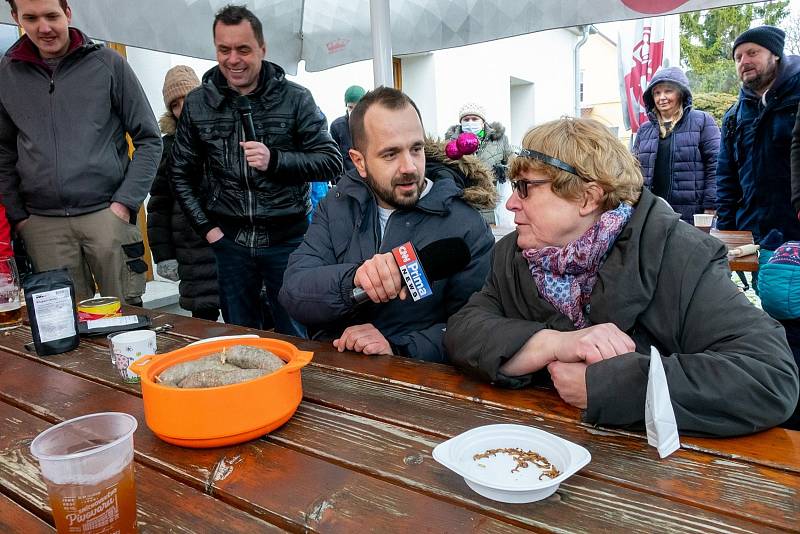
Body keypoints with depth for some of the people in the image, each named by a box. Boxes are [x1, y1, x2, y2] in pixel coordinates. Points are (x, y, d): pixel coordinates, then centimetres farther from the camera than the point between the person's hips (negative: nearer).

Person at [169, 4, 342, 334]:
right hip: (230, 242, 3)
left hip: (288, 241, -2)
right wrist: (206, 227, 2)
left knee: (296, 340, 9)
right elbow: (180, 173, 12)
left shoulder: (296, 99, -4)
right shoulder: (197, 104, 4)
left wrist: (274, 159, -21)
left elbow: (332, 162, -7)